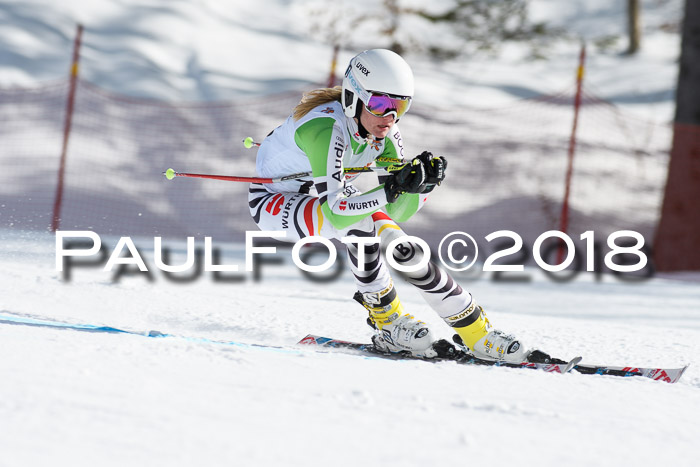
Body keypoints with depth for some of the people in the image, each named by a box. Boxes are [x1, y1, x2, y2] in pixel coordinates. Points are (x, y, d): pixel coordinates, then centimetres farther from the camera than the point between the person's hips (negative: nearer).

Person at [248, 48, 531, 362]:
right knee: (359, 221, -32)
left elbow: (399, 211, -14)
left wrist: (421, 182, -32)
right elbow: (334, 212, -43)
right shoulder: (326, 128, -37)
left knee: (399, 245, -10)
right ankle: (389, 325, -15)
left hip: (325, 195, 7)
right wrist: (392, 189, -50)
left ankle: (477, 334, 0)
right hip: (273, 203, -7)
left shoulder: (385, 132, -14)